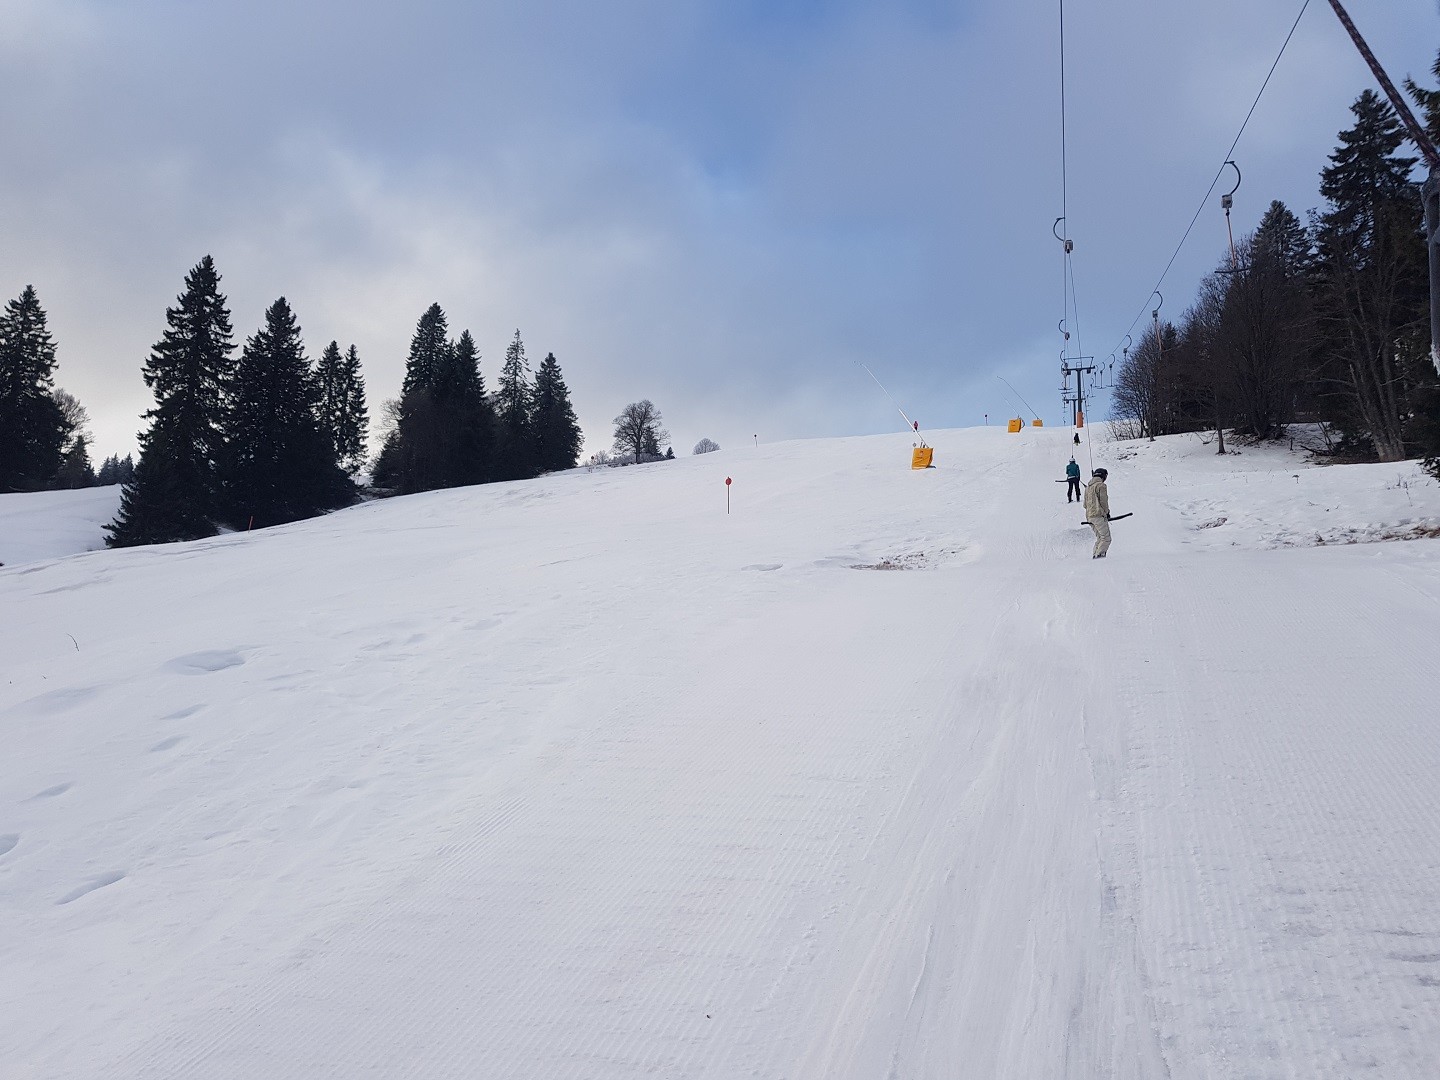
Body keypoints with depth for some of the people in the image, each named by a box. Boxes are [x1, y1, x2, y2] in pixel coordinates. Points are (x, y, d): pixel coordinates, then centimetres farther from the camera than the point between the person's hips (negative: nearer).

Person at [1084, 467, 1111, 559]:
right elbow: (1104, 501, -10)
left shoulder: (1087, 487, 19)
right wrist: (1107, 512, 3)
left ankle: (1095, 554, 5)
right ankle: (1099, 554, -20)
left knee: (1099, 538, 15)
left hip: (1089, 517, 8)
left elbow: (1085, 504, 21)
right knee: (1106, 538, -6)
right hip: (1099, 515, -8)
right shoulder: (1101, 485, -6)